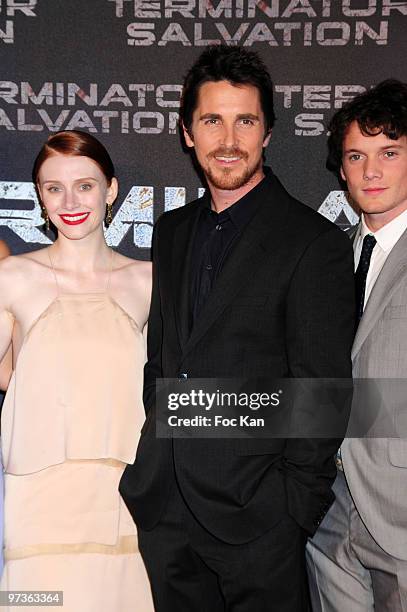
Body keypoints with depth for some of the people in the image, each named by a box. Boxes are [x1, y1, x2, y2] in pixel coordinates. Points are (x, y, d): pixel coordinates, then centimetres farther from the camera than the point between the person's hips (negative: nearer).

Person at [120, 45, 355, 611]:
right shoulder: (171, 230, 8)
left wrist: (295, 509, -11)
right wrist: (151, 463, 7)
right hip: (163, 505, 6)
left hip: (254, 513, -5)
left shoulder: (315, 243, -12)